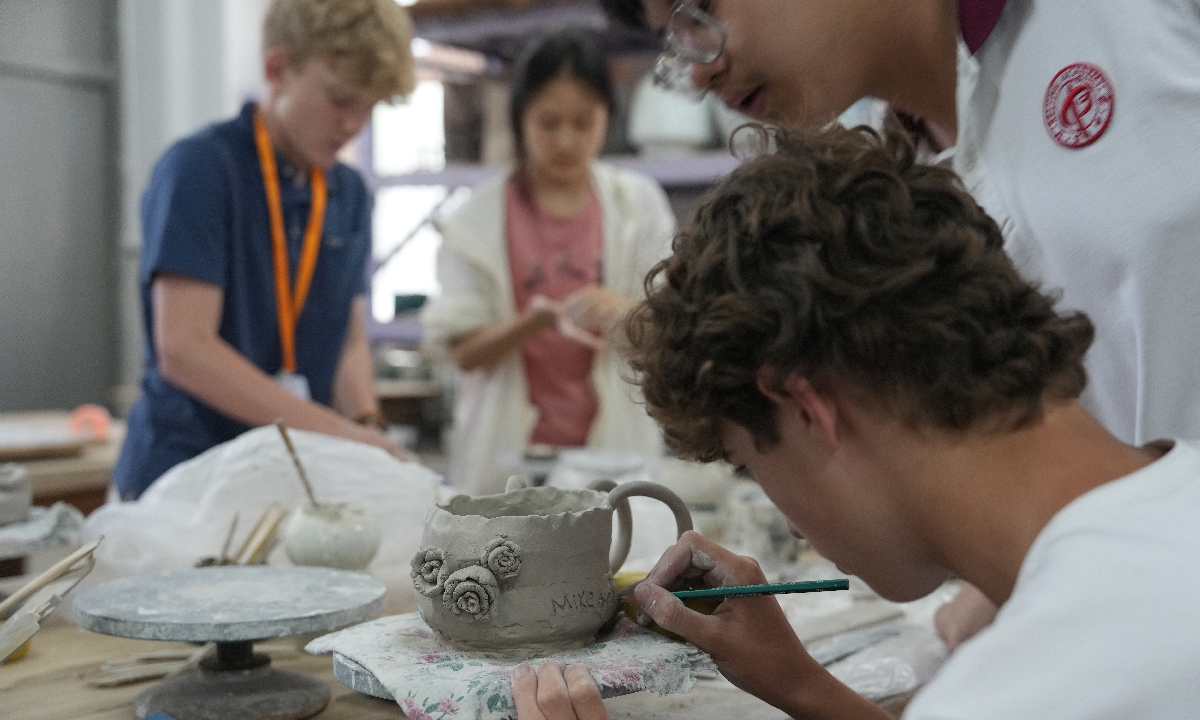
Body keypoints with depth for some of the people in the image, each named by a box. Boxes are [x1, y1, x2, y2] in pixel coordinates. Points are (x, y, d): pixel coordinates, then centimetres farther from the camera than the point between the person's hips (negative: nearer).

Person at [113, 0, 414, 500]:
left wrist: (364, 428, -9)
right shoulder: (199, 168, -12)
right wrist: (335, 429, -23)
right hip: (184, 476, -5)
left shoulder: (350, 195, 8)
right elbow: (182, 348, -20)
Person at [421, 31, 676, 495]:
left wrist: (625, 312, -19)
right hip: (510, 453, -1)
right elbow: (464, 351, -2)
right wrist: (536, 322, -20)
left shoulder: (638, 204, 5)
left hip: (615, 449, 1)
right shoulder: (480, 218, 1)